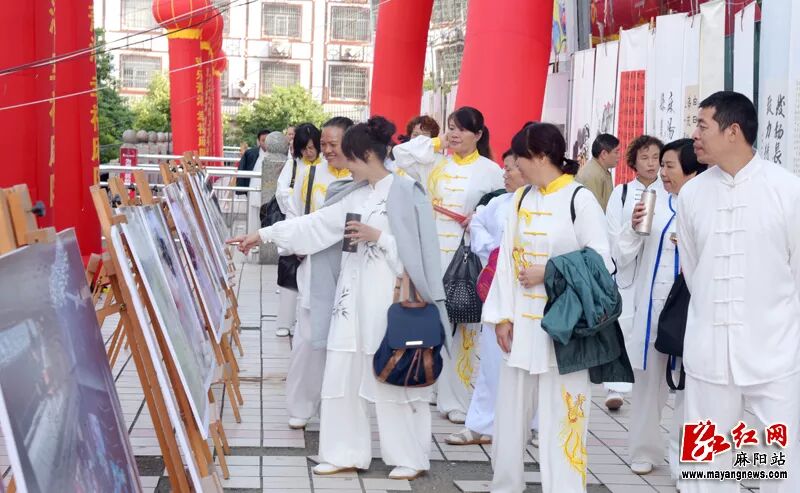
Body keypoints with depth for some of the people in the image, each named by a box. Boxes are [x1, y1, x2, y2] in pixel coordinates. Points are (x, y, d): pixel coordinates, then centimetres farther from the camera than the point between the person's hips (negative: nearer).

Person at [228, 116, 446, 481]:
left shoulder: (406, 192, -9)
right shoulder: (355, 195, 11)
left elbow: (419, 247, -12)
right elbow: (315, 224, 12)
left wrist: (378, 236, -17)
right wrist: (265, 234, 11)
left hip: (388, 298, -7)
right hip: (353, 296, 7)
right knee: (343, 376, 8)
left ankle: (410, 457, 10)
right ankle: (346, 453, 17)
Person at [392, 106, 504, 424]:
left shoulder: (490, 170, 2)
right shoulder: (435, 164, 13)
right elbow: (400, 154, 8)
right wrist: (437, 143, 8)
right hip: (434, 255, 4)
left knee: (464, 325, -4)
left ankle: (461, 399, 3)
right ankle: (441, 394, 15)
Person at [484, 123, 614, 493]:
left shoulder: (580, 199, -7)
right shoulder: (520, 200, 10)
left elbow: (602, 262, -10)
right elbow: (506, 261, 8)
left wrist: (548, 273, -14)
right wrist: (502, 316, 1)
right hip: (521, 321, 6)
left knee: (561, 413, -3)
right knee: (511, 408, 12)